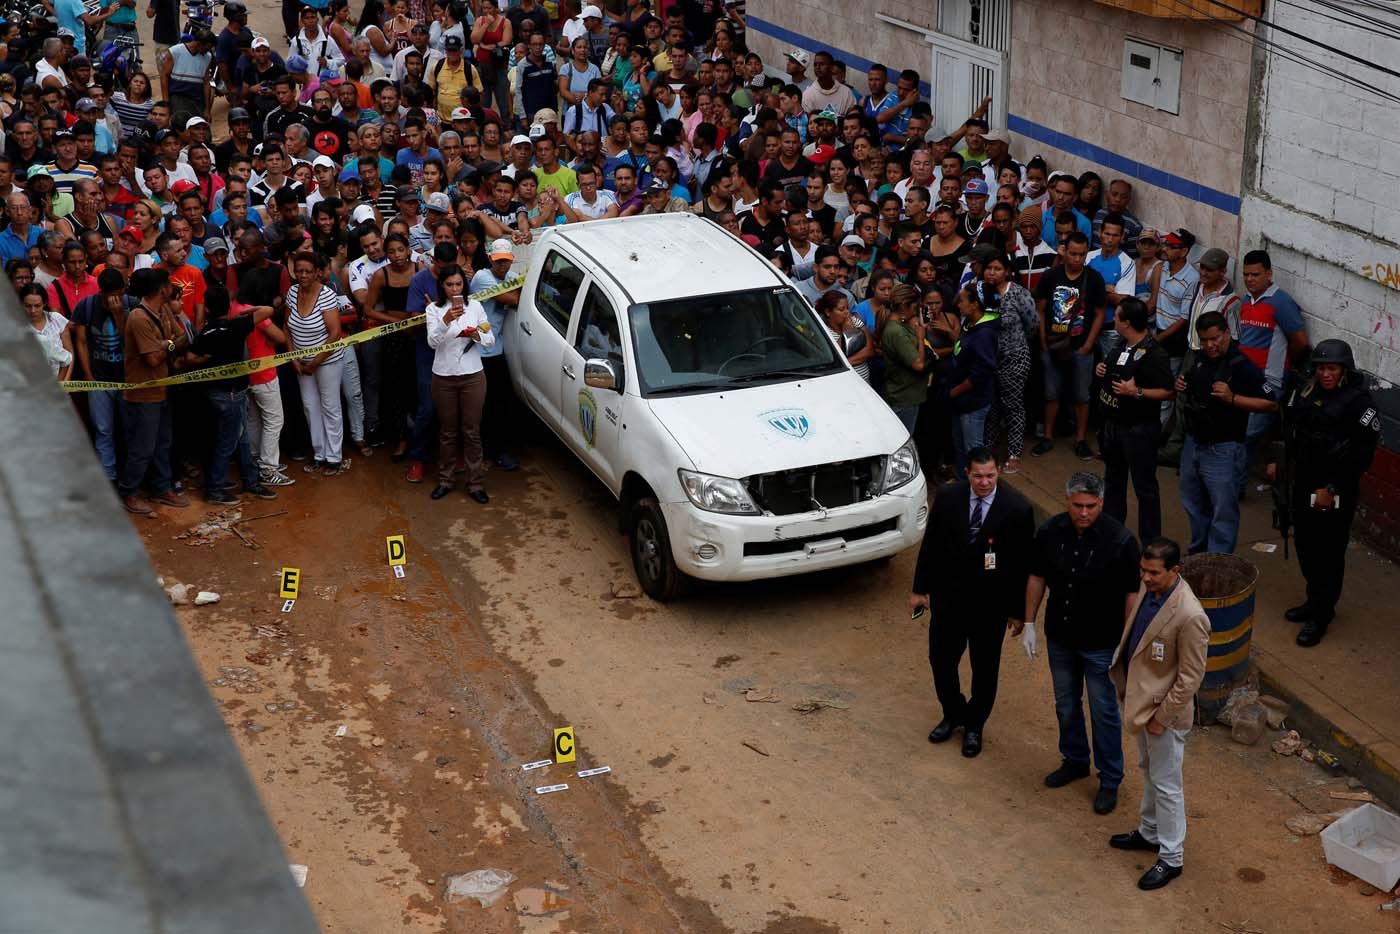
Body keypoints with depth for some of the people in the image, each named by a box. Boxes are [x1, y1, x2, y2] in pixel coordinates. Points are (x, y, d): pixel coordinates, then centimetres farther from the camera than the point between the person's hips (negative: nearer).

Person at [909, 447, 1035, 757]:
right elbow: (930, 545, -1)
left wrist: (1017, 608, -4)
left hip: (991, 604, -2)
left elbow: (1023, 564, -9)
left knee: (985, 668, 14)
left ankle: (974, 725, 36)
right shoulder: (947, 496, -11)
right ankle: (953, 714, 40)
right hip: (947, 597, 2)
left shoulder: (1017, 510, -17)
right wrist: (920, 589, 2)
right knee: (941, 660, 15)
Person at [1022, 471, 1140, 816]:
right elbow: (1037, 577, 3)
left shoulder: (1119, 540, -21)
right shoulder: (1050, 532, -10)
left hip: (1101, 644, -4)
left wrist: (1127, 643, -12)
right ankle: (1075, 761, 42)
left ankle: (1110, 780, 24)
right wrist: (1029, 624, 5)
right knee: (1066, 704, 20)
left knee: (1104, 712, 8)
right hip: (1060, 638, 4)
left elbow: (1132, 593, -13)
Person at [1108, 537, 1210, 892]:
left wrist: (1162, 717, -17)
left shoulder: (1189, 616, -30)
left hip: (1165, 710, -8)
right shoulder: (1148, 590, -5)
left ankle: (1171, 858, 21)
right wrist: (1126, 689, 14)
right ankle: (1150, 832, 45)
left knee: (1165, 783, 6)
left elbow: (1191, 677, -23)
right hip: (1141, 699, 8)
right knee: (1149, 772, 26)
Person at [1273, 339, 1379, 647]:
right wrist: (1280, 461, 8)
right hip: (1302, 484, 6)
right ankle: (1315, 600, 35)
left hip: (1335, 492, -6)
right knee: (1305, 544, 16)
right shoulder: (1304, 391, 3)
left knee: (1329, 552, 1)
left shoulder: (1358, 401, -15)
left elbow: (1362, 453, -14)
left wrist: (1332, 488, -15)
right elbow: (1289, 428, 18)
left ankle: (1321, 615, 12)